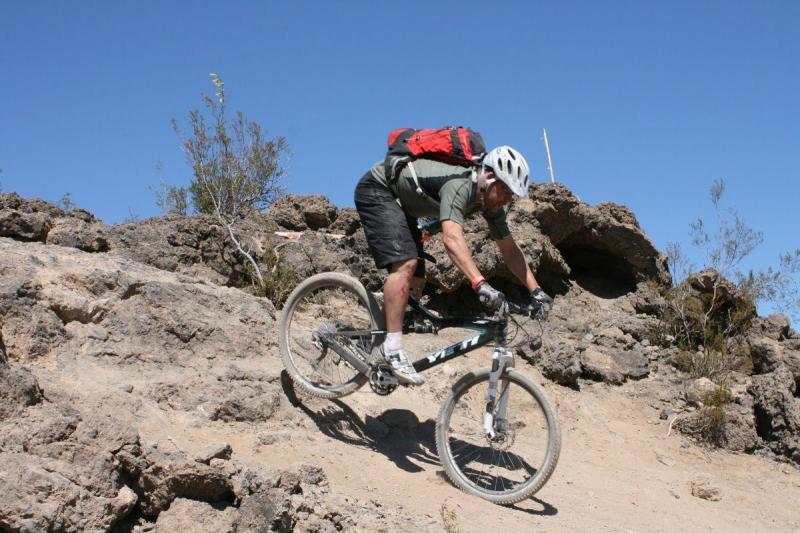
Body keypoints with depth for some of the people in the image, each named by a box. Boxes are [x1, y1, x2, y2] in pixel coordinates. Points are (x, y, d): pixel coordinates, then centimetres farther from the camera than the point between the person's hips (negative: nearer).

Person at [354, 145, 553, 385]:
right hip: (377, 189, -9)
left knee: (415, 282, 4)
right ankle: (392, 349, -26)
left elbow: (510, 248, -2)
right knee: (406, 263, -27)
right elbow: (452, 239, -49)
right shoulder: (459, 185, -35)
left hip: (401, 204, 9)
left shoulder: (491, 199, -8)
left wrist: (536, 291, -11)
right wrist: (480, 284, -59)